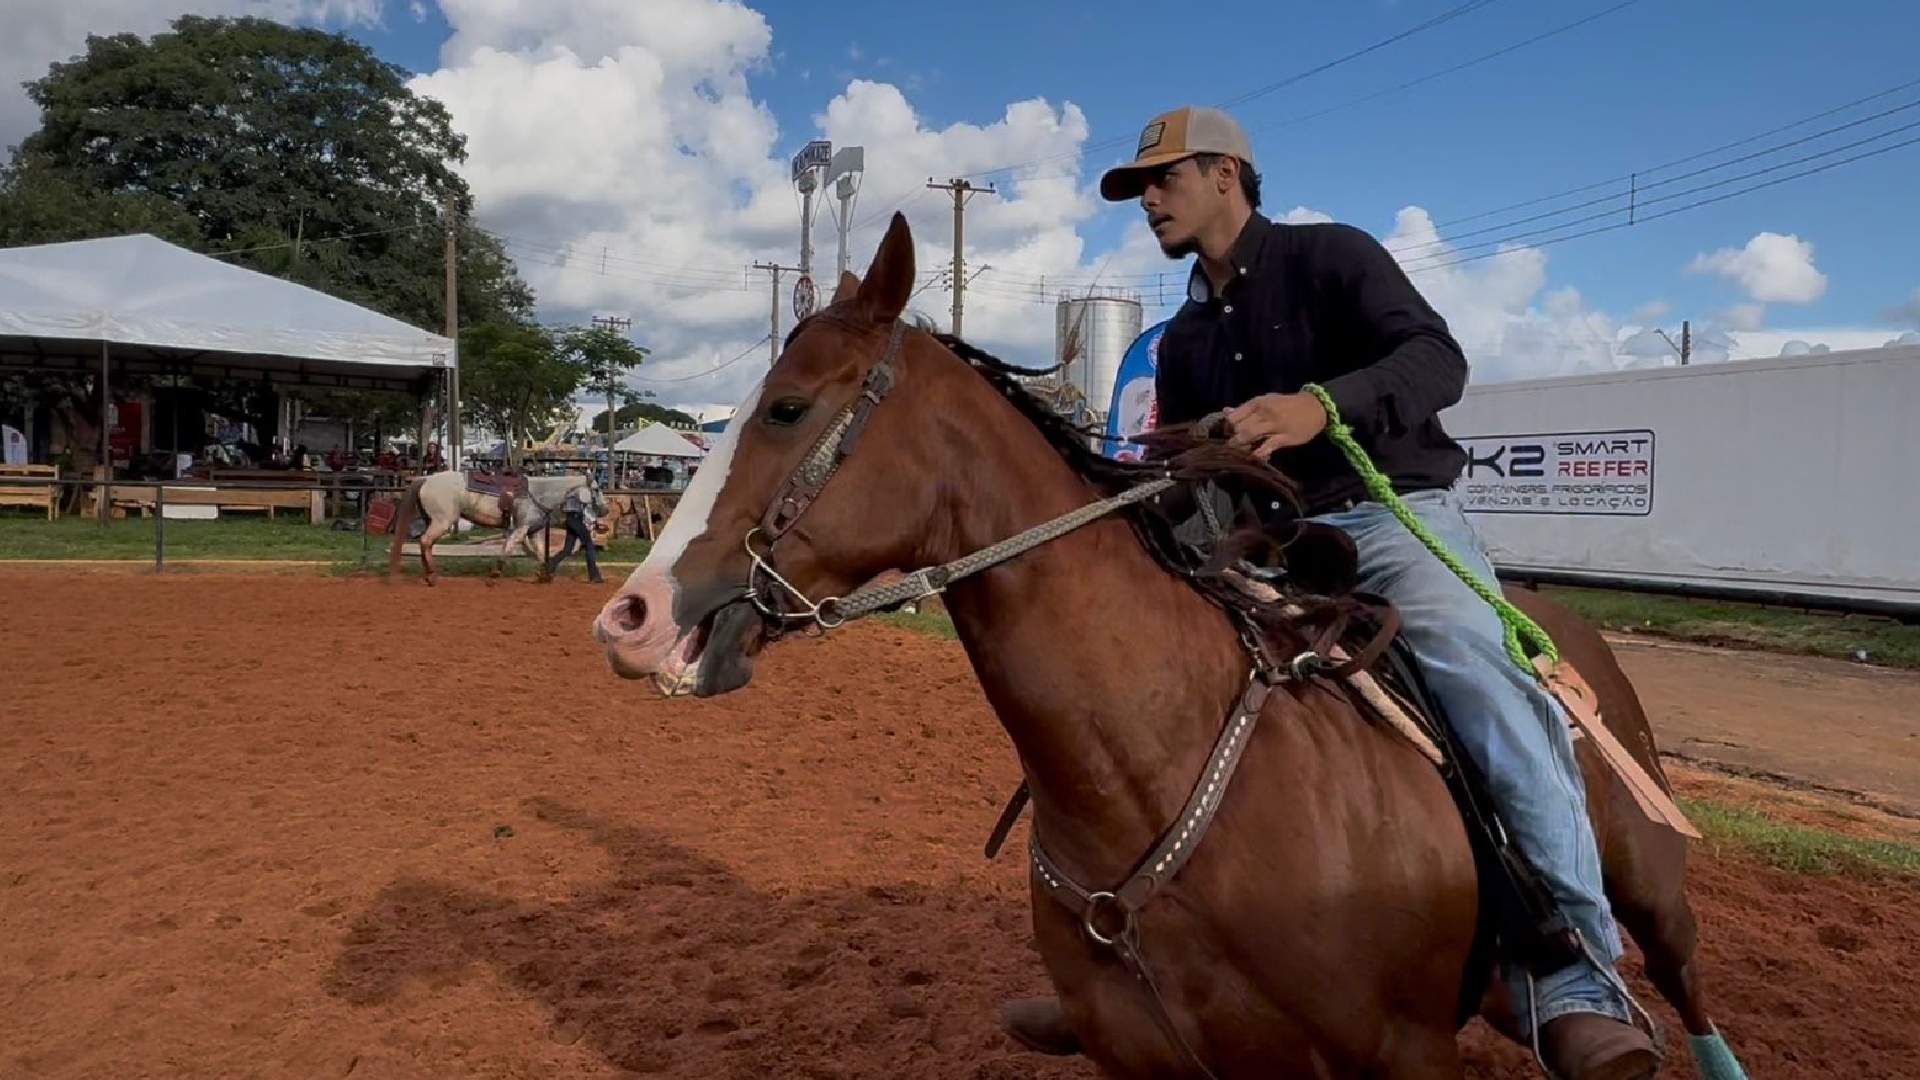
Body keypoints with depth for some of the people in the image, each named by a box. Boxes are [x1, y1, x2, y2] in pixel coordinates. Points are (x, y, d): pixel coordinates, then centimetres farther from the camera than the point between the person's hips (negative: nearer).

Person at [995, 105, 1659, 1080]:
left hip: (1395, 518, -6)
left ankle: (1576, 985, -32)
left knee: (1480, 671, -35)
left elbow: (1436, 360, -18)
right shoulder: (1183, 339, 17)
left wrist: (1324, 405, -36)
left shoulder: (1329, 255, -1)